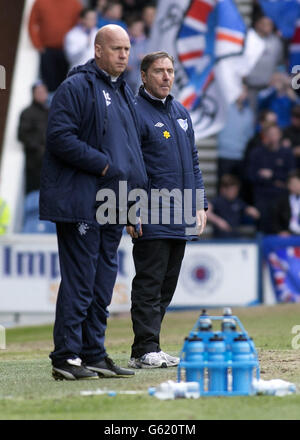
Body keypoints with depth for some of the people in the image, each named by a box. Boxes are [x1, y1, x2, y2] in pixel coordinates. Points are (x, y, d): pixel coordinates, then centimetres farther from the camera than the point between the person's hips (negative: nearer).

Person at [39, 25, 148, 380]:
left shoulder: (124, 93, 20)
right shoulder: (76, 87, -8)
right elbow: (59, 137, -16)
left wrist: (137, 187, 15)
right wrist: (103, 165, -19)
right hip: (81, 201, -9)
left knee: (102, 283, 11)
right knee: (78, 281, -9)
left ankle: (93, 354, 17)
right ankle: (67, 358, -7)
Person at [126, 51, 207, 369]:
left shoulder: (181, 113, 18)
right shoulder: (135, 112, -6)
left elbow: (193, 161, 24)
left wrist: (200, 204, 16)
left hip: (180, 218, 8)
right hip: (151, 220, -8)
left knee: (167, 285, 8)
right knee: (149, 283, -7)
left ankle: (148, 346, 13)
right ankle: (145, 351, -6)